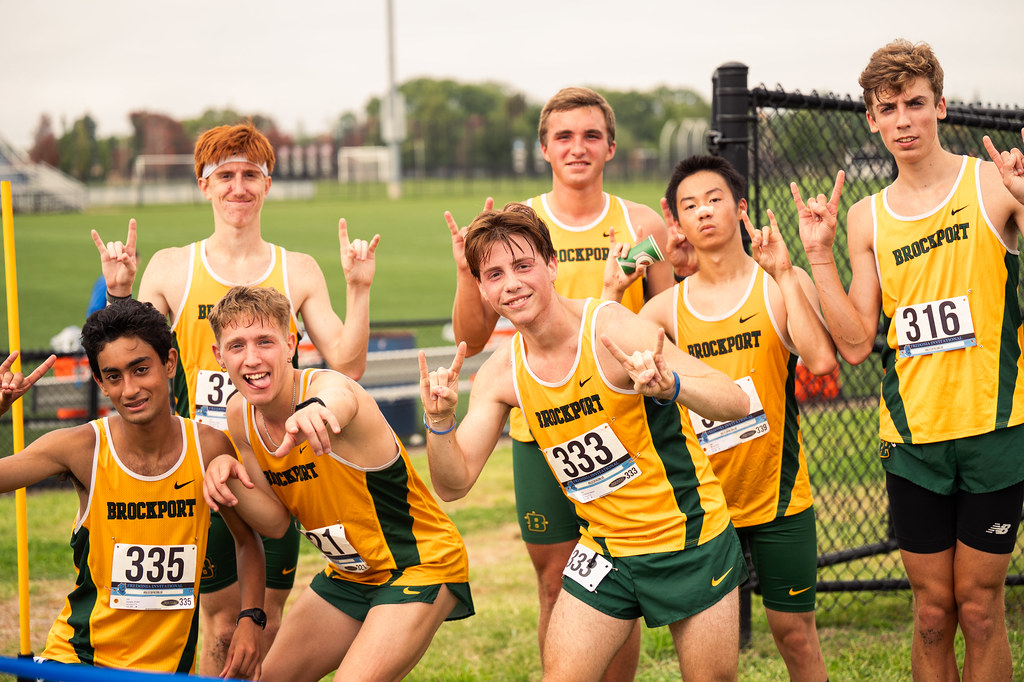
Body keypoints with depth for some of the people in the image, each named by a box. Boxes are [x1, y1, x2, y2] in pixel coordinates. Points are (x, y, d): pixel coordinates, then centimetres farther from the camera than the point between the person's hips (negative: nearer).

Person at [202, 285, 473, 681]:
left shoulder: (323, 386, -26)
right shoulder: (240, 415, -4)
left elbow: (340, 397, -55)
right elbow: (276, 522, 1)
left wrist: (317, 411, -80)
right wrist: (231, 477, -20)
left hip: (421, 564, -8)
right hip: (349, 575, 8)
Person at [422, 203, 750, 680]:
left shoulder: (615, 331, -20)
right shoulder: (502, 373, -4)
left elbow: (735, 403, -24)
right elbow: (454, 484, 0)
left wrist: (671, 386, -44)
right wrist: (440, 422, -20)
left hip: (689, 537, -4)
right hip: (605, 548, 4)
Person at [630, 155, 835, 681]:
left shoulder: (782, 284, -4)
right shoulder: (667, 306, 2)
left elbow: (822, 360, -21)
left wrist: (783, 273, -21)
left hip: (778, 497, -2)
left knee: (794, 632, 6)